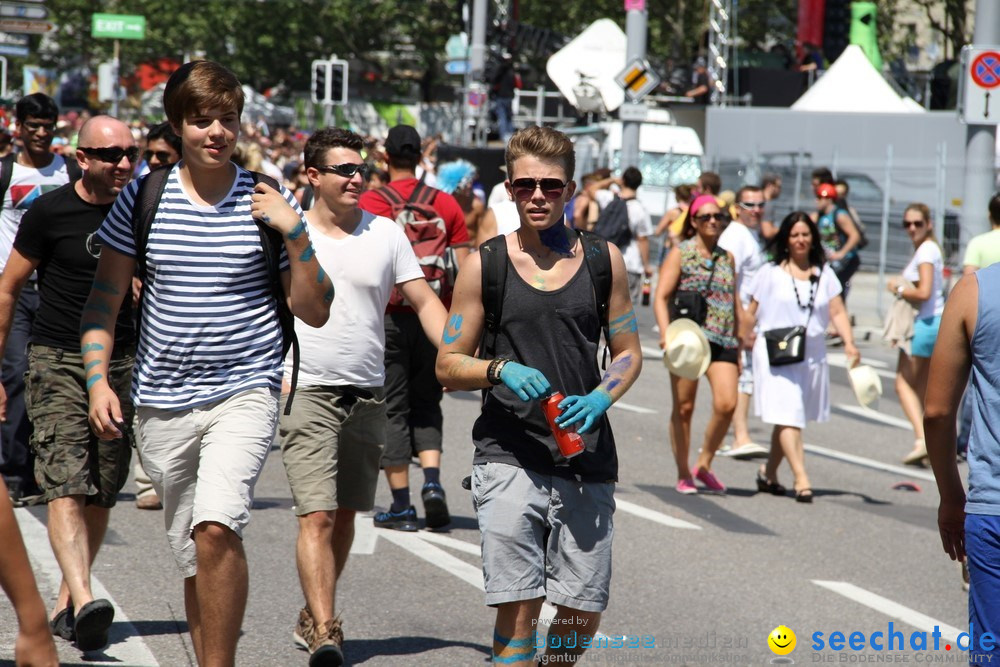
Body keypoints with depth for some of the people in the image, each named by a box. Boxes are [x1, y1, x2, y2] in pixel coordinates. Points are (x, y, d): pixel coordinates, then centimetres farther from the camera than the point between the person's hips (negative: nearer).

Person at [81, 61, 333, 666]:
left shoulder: (267, 203, 1)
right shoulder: (143, 197, 4)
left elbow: (315, 312, 2)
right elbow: (103, 301, 9)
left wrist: (295, 234, -10)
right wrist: (98, 381, -2)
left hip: (245, 393, -3)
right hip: (161, 402, 3)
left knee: (217, 527, -25)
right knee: (192, 557, 9)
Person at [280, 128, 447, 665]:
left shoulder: (386, 234, 6)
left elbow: (424, 301, 6)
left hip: (367, 394, 3)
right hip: (307, 392, -3)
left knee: (345, 515, 12)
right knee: (317, 516, -14)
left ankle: (313, 615, 28)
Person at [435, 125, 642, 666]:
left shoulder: (603, 259, 8)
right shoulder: (485, 264, 3)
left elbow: (628, 353, 13)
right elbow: (448, 366, 4)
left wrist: (600, 399, -7)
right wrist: (500, 370, -16)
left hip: (586, 457, 2)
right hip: (509, 456, -2)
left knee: (584, 611, 6)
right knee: (518, 606, -10)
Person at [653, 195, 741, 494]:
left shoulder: (727, 258, 16)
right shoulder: (681, 254, 1)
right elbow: (661, 297, -5)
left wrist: (740, 342, 20)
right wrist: (666, 333, -19)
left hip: (722, 341, 4)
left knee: (727, 404, -12)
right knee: (684, 408, 2)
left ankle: (704, 464, 6)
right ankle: (683, 474, 13)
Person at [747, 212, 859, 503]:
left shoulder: (824, 274, 10)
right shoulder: (770, 273, 2)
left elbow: (837, 311, 3)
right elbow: (751, 313, 3)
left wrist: (849, 343, -9)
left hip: (812, 354, 4)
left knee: (786, 418, 9)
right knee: (787, 416, -12)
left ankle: (769, 473, 24)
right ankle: (801, 478, -17)